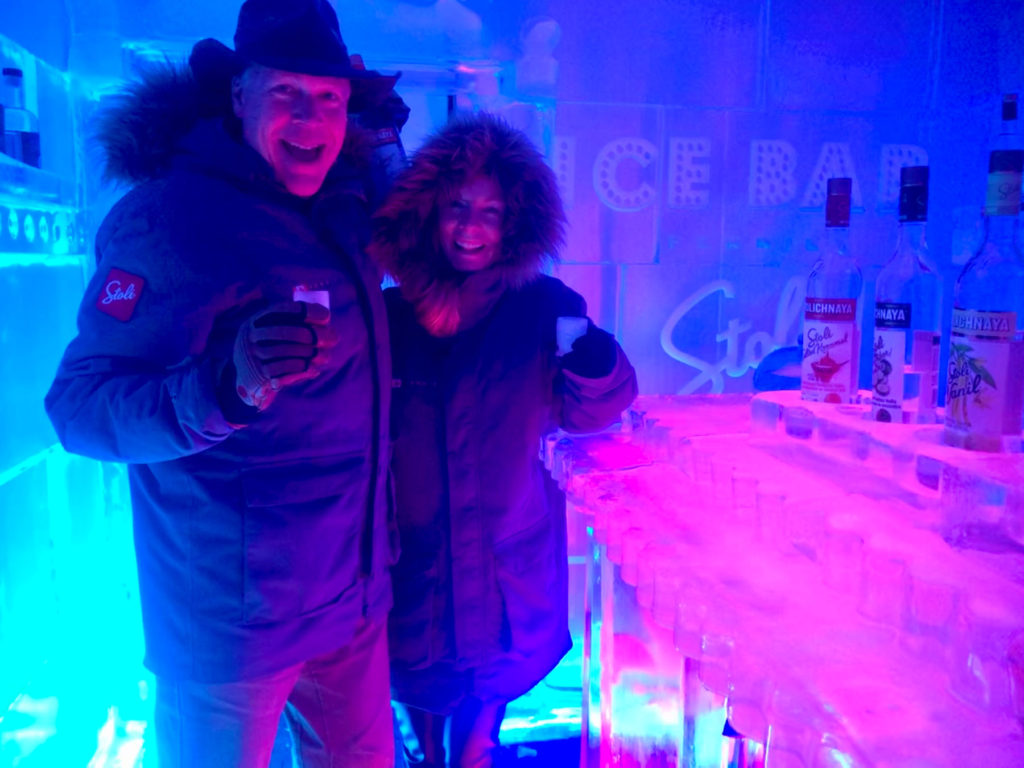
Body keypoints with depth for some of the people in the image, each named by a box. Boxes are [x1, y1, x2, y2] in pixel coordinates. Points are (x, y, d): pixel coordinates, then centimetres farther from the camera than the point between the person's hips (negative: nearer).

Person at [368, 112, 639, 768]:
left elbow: (591, 412, -9)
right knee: (421, 704, 19)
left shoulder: (542, 308, -7)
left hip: (506, 562, 0)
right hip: (414, 562, 1)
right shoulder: (390, 313, -6)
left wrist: (588, 352, -27)